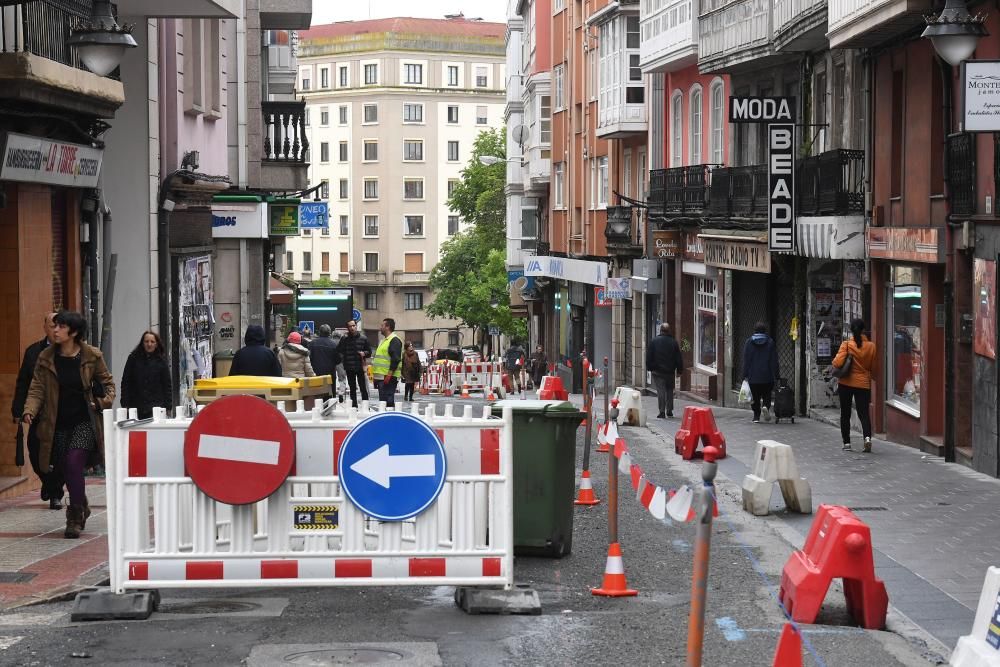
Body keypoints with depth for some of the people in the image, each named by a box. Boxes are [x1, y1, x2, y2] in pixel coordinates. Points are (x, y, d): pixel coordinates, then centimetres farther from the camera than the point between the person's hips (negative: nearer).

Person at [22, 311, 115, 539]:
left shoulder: (92, 356, -3)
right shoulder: (46, 358, 2)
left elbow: (107, 382, 9)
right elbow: (37, 389, -1)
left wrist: (105, 400, -10)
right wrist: (29, 411, -18)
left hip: (84, 422, -3)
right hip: (58, 424, 3)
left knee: (74, 462, -20)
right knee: (65, 469, 7)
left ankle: (75, 517, -11)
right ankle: (81, 507, 34)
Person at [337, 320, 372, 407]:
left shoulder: (363, 339, 2)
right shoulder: (344, 339, 3)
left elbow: (369, 351, 7)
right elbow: (339, 351, 3)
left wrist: (364, 353, -12)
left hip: (360, 368, -2)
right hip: (349, 369, 2)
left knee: (363, 388, -2)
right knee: (352, 389, 11)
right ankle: (354, 406, 17)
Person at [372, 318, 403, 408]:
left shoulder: (394, 340, -11)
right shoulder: (384, 340, 22)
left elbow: (396, 359, -19)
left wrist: (390, 374, -24)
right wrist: (375, 374, 23)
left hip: (389, 377, -11)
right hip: (381, 376, 11)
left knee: (388, 401, -12)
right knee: (382, 400, 12)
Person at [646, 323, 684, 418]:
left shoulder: (653, 342, -4)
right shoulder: (674, 343, -1)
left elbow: (649, 357, -1)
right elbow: (679, 358, 2)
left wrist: (649, 368, 8)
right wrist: (679, 370, 10)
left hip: (657, 371, -1)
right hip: (670, 371, 2)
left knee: (660, 390, -3)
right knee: (669, 390, 15)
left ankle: (662, 412, -10)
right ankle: (669, 411, 16)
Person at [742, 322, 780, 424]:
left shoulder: (749, 342, 2)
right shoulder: (770, 342, 1)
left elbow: (746, 360, 1)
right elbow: (774, 361, 0)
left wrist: (745, 375, 3)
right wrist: (775, 376, 2)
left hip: (753, 376, 1)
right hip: (767, 377, 0)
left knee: (755, 397, 8)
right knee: (767, 395, 12)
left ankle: (756, 416, 5)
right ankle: (766, 406, -17)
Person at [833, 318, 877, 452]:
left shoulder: (846, 345, -11)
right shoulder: (871, 346, -3)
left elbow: (838, 363, -18)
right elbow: (873, 366, 3)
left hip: (846, 383, -1)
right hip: (863, 383, 1)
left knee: (845, 413, 10)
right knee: (863, 412, 1)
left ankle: (846, 442, 11)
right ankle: (867, 437, -22)